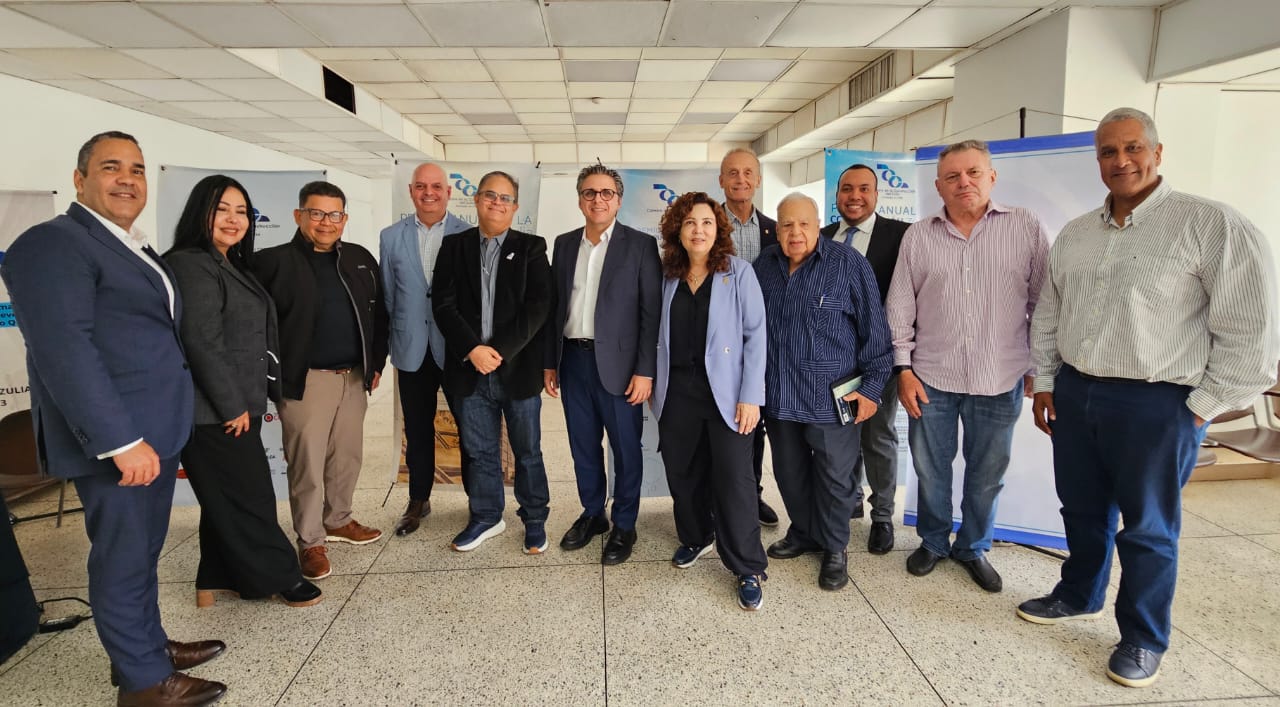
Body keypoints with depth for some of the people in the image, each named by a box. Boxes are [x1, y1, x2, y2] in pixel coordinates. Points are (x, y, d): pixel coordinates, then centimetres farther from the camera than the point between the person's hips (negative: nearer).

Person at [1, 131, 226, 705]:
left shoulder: (137, 249, 16)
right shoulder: (52, 244, -13)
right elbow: (63, 350, -22)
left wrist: (152, 432, 13)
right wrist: (120, 440, -25)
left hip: (156, 431, 9)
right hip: (114, 439, -9)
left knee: (143, 551, 20)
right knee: (123, 557, 4)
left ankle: (148, 645, 36)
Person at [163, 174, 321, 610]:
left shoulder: (231, 266, 15)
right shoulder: (192, 265, -14)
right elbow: (202, 344, -21)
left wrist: (262, 394, 17)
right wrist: (232, 405, -19)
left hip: (235, 406, 10)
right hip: (214, 411, -10)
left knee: (228, 500, 16)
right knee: (249, 497, 0)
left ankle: (216, 581, 27)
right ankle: (280, 578, 12)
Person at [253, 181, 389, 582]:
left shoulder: (361, 259, 9)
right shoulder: (274, 262, -6)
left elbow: (378, 314, 14)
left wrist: (376, 363, 10)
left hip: (354, 378, 5)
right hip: (306, 380, -5)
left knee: (347, 456, 15)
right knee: (307, 464, 3)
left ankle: (338, 521, 34)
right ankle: (310, 542, 17)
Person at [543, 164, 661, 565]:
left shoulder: (640, 245, -4)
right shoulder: (564, 244, 10)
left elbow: (651, 311, -8)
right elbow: (554, 306, 11)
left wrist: (645, 370, -12)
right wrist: (550, 362, 9)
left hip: (617, 363, -4)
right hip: (573, 360, 4)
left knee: (625, 447, 6)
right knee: (583, 445, 15)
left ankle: (624, 525, 23)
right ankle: (592, 514, 33)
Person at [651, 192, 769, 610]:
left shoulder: (738, 272, -4)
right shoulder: (668, 276, 7)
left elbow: (755, 334, -7)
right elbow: (661, 336, 10)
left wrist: (751, 395, -12)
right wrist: (657, 388, 5)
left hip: (724, 392, -4)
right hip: (678, 391, 4)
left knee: (733, 478, -2)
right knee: (682, 472, 13)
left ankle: (748, 570, 12)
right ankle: (696, 537, 38)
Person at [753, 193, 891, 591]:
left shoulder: (849, 265, -8)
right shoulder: (765, 266, 6)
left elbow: (874, 330, -7)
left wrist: (872, 386, -9)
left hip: (832, 397, -4)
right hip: (778, 395, 5)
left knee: (833, 477, 8)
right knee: (789, 473, 17)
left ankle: (834, 548, 27)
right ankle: (804, 533, 38)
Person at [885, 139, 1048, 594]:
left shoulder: (1027, 228, -1)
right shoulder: (918, 236, 3)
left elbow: (1044, 303, 2)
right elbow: (900, 308, 3)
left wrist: (1039, 366, 2)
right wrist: (903, 369, -1)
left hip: (1000, 382, 0)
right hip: (931, 378, 1)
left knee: (987, 474, 12)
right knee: (931, 469, 12)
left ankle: (973, 548, 34)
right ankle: (932, 542, 34)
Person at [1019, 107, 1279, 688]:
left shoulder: (1212, 226, -11)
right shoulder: (1074, 235, 8)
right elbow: (1048, 315, 15)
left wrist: (1201, 407, -11)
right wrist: (1044, 383, 12)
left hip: (1156, 405, -5)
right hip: (1074, 393, 5)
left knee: (1147, 528, 8)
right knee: (1082, 508, 19)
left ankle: (1144, 640, 27)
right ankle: (1079, 596, 40)